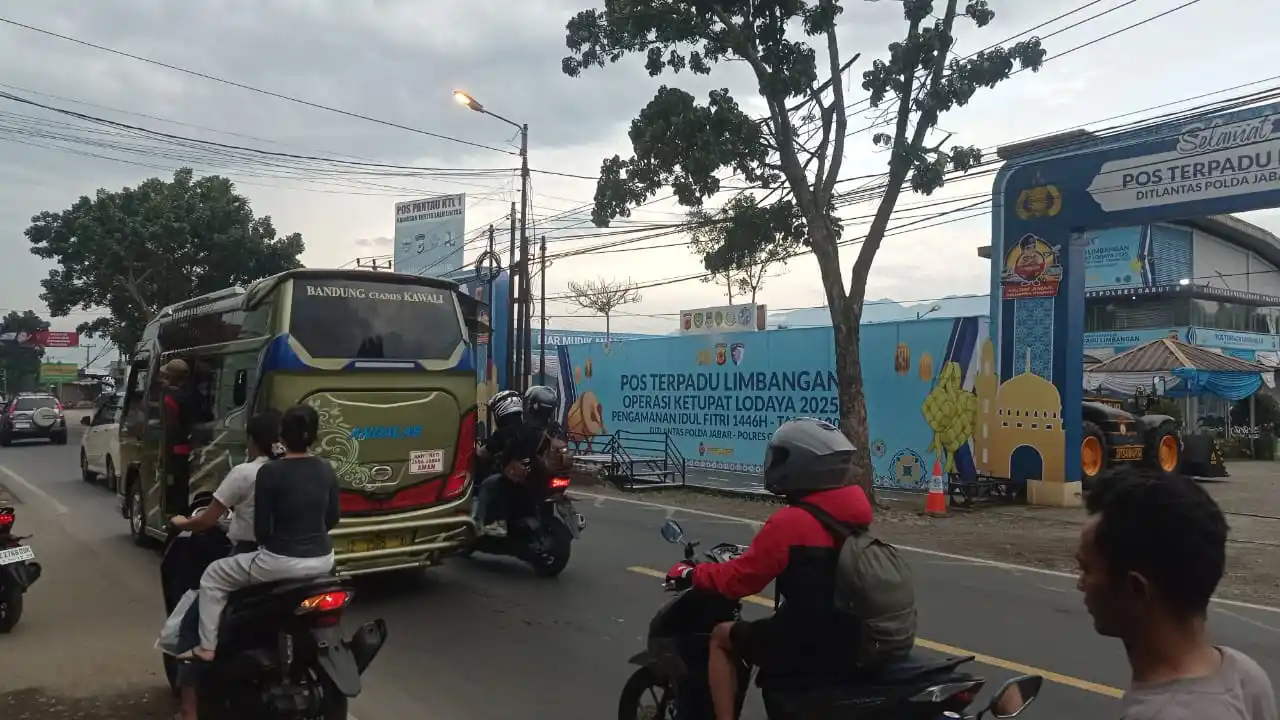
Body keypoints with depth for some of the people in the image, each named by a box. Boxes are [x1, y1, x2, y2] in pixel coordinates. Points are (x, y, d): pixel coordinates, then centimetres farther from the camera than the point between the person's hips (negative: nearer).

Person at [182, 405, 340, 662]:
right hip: (323, 560, 6)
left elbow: (261, 529, -8)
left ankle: (207, 647, 19)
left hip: (282, 562, -5)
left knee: (213, 578, 19)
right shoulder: (326, 469, 1)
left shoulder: (270, 472, -13)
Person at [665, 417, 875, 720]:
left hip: (806, 645, -8)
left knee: (721, 636, 12)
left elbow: (738, 580, -13)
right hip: (854, 641, 8)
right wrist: (759, 552, 30)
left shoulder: (790, 522, -21)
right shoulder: (853, 508, 2)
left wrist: (691, 573, 3)